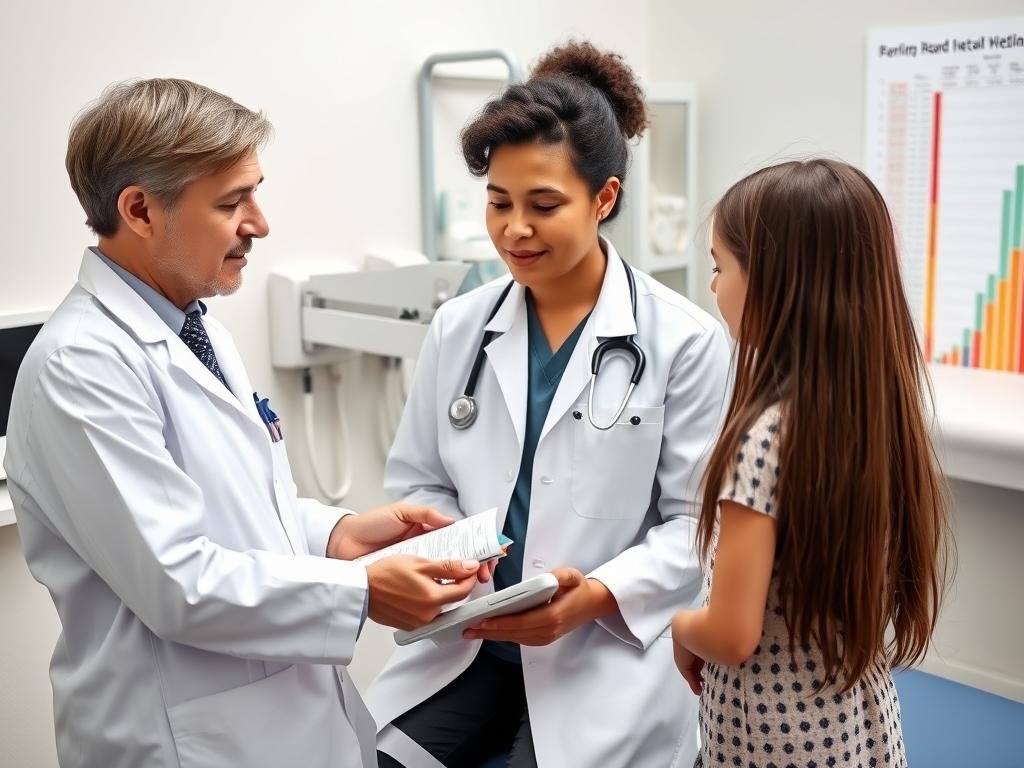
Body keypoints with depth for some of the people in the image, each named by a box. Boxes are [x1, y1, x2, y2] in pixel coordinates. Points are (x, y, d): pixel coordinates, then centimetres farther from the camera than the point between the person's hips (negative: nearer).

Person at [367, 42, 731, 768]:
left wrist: (597, 596, -20)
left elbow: (698, 521, -6)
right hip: (466, 643, 3)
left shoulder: (684, 341, -8)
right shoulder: (458, 328, 3)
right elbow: (417, 483, 9)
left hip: (606, 657, -3)